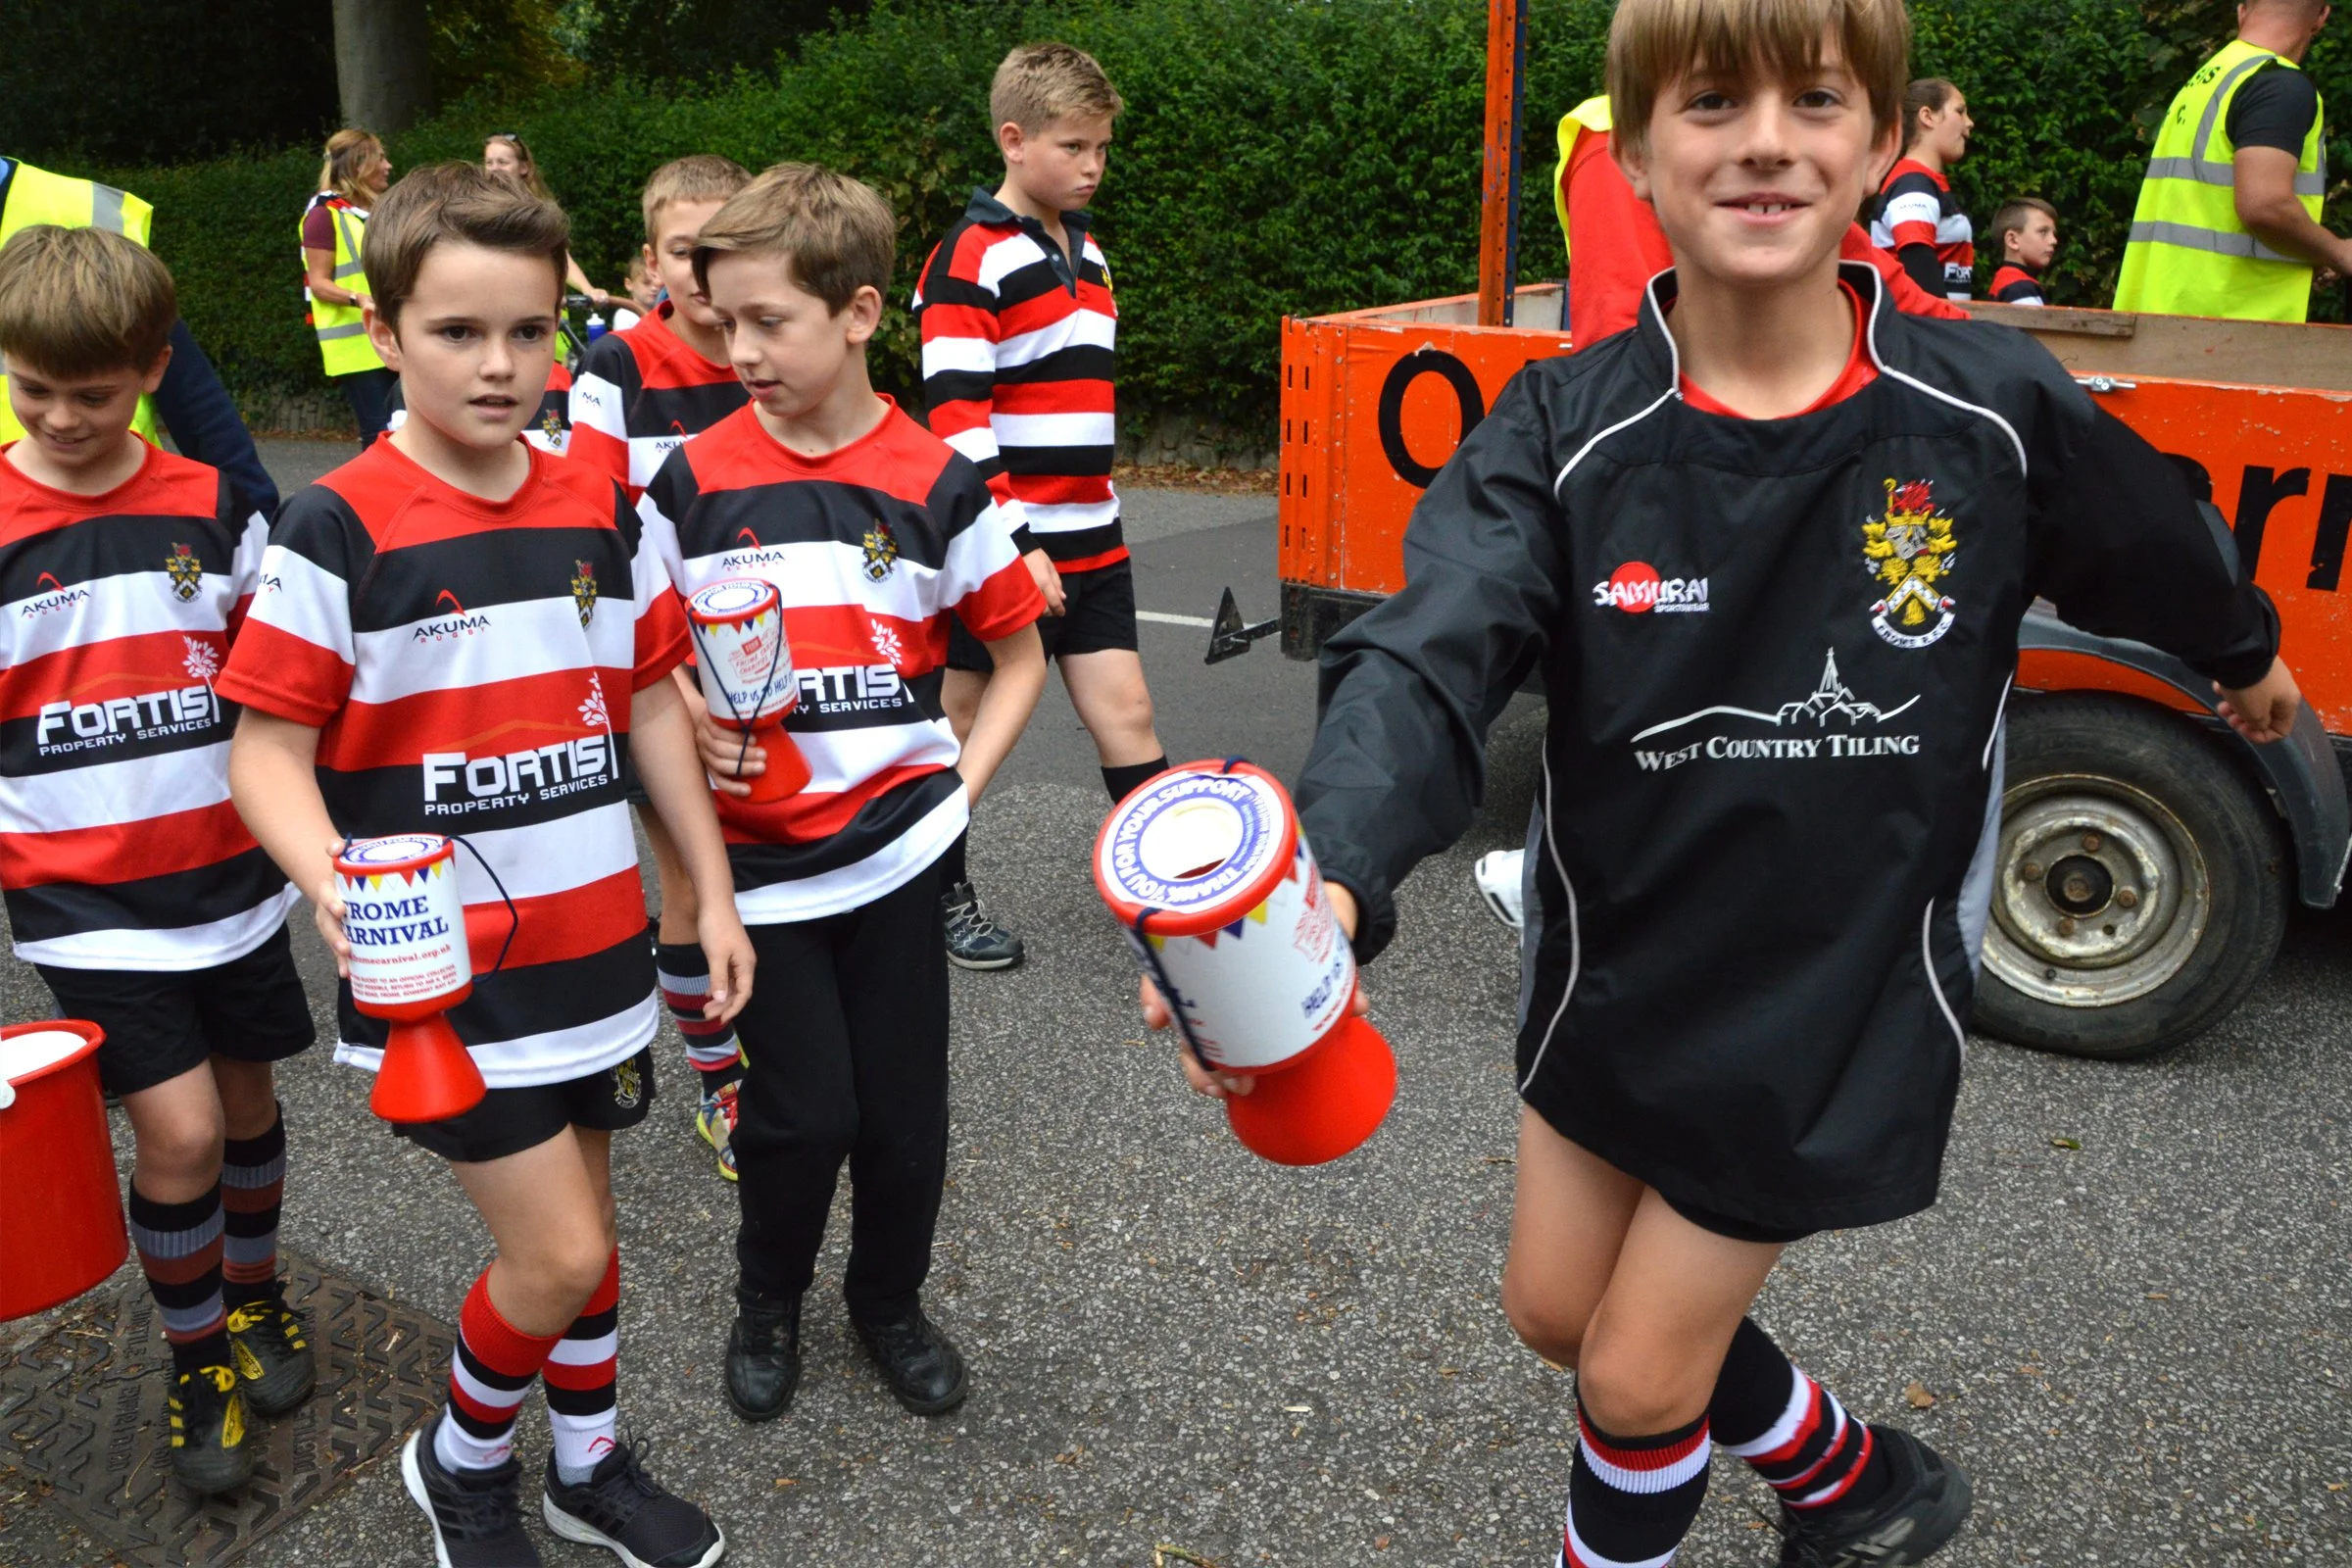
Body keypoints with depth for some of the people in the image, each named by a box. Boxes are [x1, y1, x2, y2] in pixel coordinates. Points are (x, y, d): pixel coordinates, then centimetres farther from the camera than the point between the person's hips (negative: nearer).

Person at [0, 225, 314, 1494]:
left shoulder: (213, 508, 1)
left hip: (230, 875, 3)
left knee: (248, 1103, 14)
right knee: (181, 1134, -8)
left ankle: (252, 1296, 39)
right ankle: (195, 1357, 17)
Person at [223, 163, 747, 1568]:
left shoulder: (604, 511, 2)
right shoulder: (338, 531, -13)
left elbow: (654, 704, 9)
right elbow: (268, 752, -12)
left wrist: (713, 894, 9)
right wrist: (340, 891, -30)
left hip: (596, 942, 5)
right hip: (442, 968, -4)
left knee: (581, 1224, 18)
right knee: (558, 1254, -4)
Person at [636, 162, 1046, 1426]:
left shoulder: (935, 484, -4)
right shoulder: (693, 482, -2)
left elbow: (1018, 651, 6)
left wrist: (960, 780, -4)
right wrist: (692, 732, -13)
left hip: (895, 846, 0)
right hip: (761, 858, 0)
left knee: (905, 1110, 9)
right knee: (800, 1113, 2)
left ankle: (891, 1299, 36)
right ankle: (767, 1299, 32)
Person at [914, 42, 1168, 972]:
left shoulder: (1086, 251, 14)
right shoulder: (970, 258, -11)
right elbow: (956, 419, -18)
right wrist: (1013, 543, -22)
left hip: (1089, 541, 7)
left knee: (1125, 713, 3)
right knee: (966, 719, 7)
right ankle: (945, 895, 25)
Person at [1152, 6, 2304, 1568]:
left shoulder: (1991, 407, -15)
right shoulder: (1566, 430, -15)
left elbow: (2153, 544, 7)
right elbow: (1429, 659, -30)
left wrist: (2245, 646, 28)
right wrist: (1325, 882, -50)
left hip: (1839, 993, -3)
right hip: (1616, 962, 3)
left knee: (1639, 1380, 5)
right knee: (1558, 1308, 19)